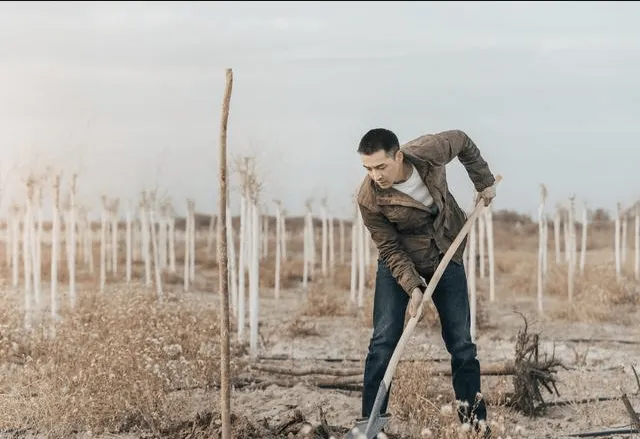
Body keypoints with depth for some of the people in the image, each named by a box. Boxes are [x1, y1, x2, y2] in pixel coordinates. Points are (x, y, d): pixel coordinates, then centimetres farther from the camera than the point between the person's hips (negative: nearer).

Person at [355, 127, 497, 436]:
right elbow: (390, 248, -17)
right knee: (384, 342, -11)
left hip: (446, 258, 2)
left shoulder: (431, 151, -25)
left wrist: (484, 182, 4)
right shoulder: (369, 199, -27)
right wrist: (413, 287, -27)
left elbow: (462, 141, -1)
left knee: (462, 343, 3)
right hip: (398, 264, -2)